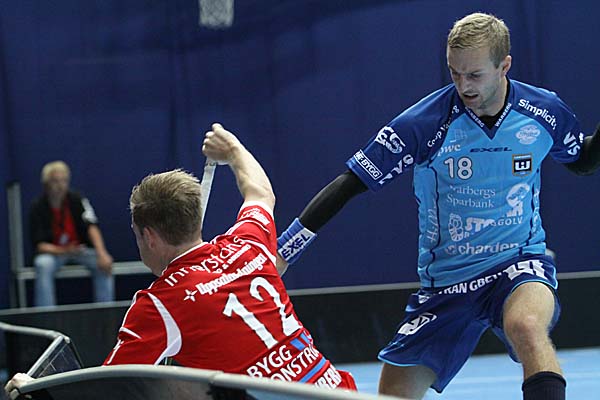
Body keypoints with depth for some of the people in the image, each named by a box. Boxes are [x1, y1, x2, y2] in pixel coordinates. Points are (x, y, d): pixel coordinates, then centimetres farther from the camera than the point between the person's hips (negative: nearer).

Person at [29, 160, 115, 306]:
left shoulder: (77, 200, -9)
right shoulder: (37, 208, -12)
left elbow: (91, 227, -20)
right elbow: (39, 245, -13)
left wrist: (102, 254, -37)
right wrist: (63, 251, -33)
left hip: (80, 249, 2)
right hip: (52, 251, -2)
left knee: (104, 264, -26)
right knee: (43, 264, -35)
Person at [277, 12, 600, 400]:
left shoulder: (545, 111, -7)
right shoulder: (425, 123, -16)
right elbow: (347, 185, -13)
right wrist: (280, 254, -20)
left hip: (520, 265, -1)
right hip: (445, 280, 1)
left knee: (526, 325, -37)